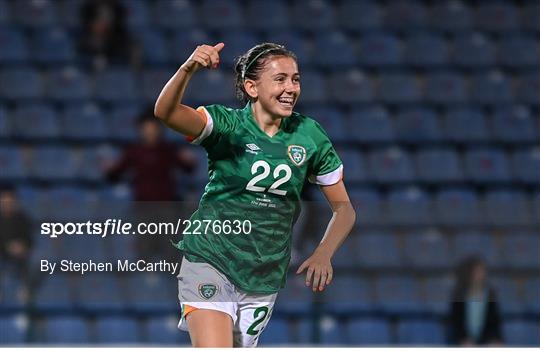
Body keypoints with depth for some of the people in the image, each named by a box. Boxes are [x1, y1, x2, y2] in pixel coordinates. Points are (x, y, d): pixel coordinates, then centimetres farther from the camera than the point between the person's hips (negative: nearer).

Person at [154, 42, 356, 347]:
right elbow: (165, 112, -27)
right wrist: (187, 70, -47)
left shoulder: (309, 135, 1)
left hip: (265, 279, 4)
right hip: (211, 263, -4)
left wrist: (323, 254, -10)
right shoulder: (228, 125, -9)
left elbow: (344, 207, 8)